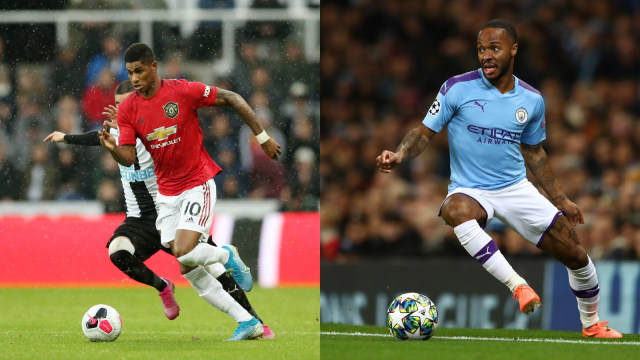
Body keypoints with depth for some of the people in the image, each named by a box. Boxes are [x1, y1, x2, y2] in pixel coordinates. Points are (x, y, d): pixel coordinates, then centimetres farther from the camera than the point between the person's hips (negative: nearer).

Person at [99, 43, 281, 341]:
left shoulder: (183, 91, -14)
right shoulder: (127, 110, -3)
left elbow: (232, 100, -5)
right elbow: (128, 158, -8)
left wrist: (263, 137, -3)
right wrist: (112, 148, -30)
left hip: (198, 184, -5)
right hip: (167, 193, 5)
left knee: (185, 252, -24)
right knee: (188, 270, 1)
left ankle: (226, 255, 10)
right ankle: (247, 322, 9)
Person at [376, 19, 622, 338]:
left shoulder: (532, 100, 3)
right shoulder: (458, 88, -8)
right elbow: (425, 132, -4)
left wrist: (559, 199, 19)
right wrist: (398, 156, -23)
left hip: (517, 189, 3)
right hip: (470, 191, -3)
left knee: (577, 257, 0)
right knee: (456, 210, -42)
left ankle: (592, 324, 29)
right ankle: (518, 286, -42)